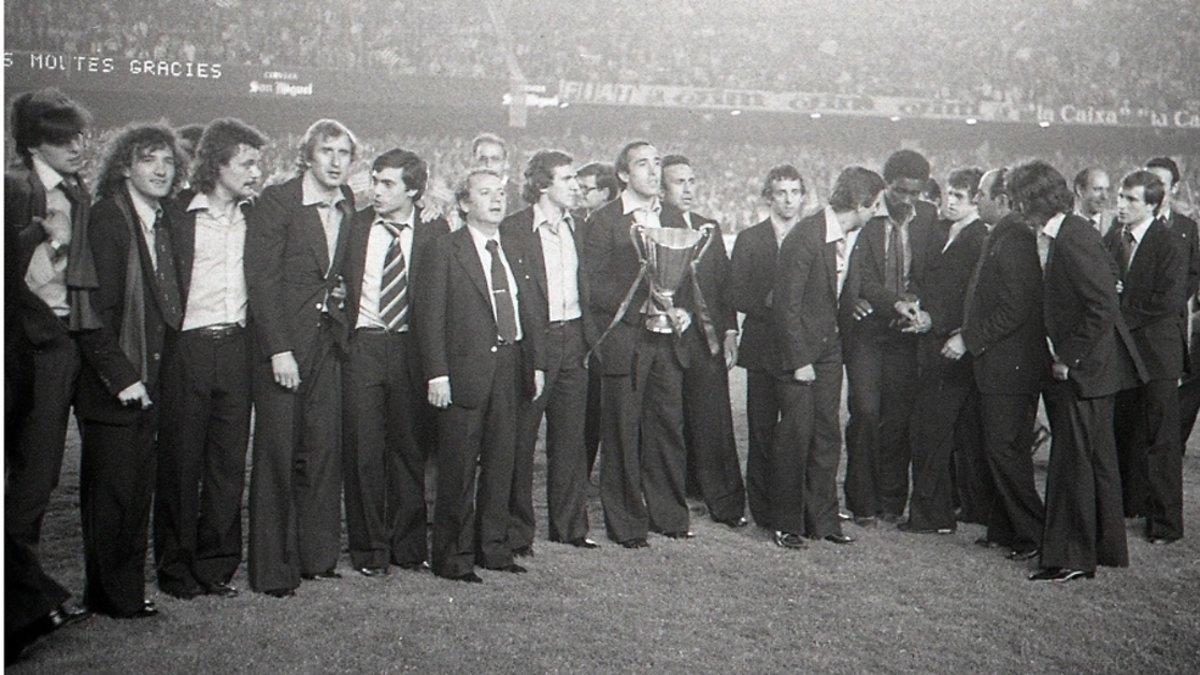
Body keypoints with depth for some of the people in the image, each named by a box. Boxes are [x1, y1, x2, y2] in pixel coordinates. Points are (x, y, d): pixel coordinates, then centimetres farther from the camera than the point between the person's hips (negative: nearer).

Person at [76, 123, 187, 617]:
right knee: (110, 490, 1)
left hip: (146, 384, 7)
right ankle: (111, 595, 13)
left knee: (138, 489, 12)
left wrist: (152, 371, 7)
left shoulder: (164, 221, 12)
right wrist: (119, 376, -18)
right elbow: (95, 308, -15)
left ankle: (128, 590, 22)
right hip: (110, 386, -7)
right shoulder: (106, 219, -11)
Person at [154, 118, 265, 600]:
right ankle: (175, 568, 14)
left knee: (229, 461, 7)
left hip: (236, 347, 4)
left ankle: (216, 565, 17)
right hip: (188, 348, -4)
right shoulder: (178, 213, -3)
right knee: (180, 460, 2)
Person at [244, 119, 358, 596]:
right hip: (282, 340, -5)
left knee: (324, 448, 7)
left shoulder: (349, 211, 10)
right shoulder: (276, 202, -7)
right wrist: (279, 350, -16)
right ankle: (272, 570, 7)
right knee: (277, 453, -1)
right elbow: (261, 279, -12)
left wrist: (340, 293, 6)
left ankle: (316, 556, 19)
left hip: (327, 340, 5)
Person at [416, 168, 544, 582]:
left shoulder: (513, 251, 14)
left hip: (509, 370, 6)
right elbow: (428, 315, -8)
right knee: (458, 469, 0)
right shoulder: (445, 250, -4)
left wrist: (536, 363, 10)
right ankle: (452, 556, 11)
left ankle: (493, 547, 23)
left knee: (501, 463, 11)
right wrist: (437, 374, -15)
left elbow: (527, 312, 17)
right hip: (465, 370, -6)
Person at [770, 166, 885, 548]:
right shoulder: (804, 238, -19)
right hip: (797, 349, -7)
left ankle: (822, 520, 17)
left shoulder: (852, 237, 4)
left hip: (829, 347, 7)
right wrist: (798, 360, -17)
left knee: (827, 434, 8)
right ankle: (786, 524, 7)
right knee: (795, 434, -4)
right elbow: (786, 305, -18)